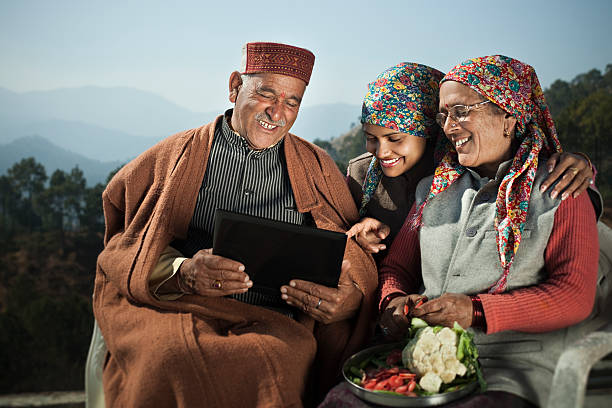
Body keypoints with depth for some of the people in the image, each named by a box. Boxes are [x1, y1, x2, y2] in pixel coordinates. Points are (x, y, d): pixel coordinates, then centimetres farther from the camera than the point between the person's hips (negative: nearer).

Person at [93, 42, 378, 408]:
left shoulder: (318, 169, 17)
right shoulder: (173, 157, 12)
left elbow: (355, 253, 14)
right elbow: (124, 247, 8)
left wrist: (351, 296, -10)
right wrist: (181, 272, -13)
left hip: (275, 327, 1)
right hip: (180, 314, 0)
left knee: (261, 365, -34)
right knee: (173, 360, -34)